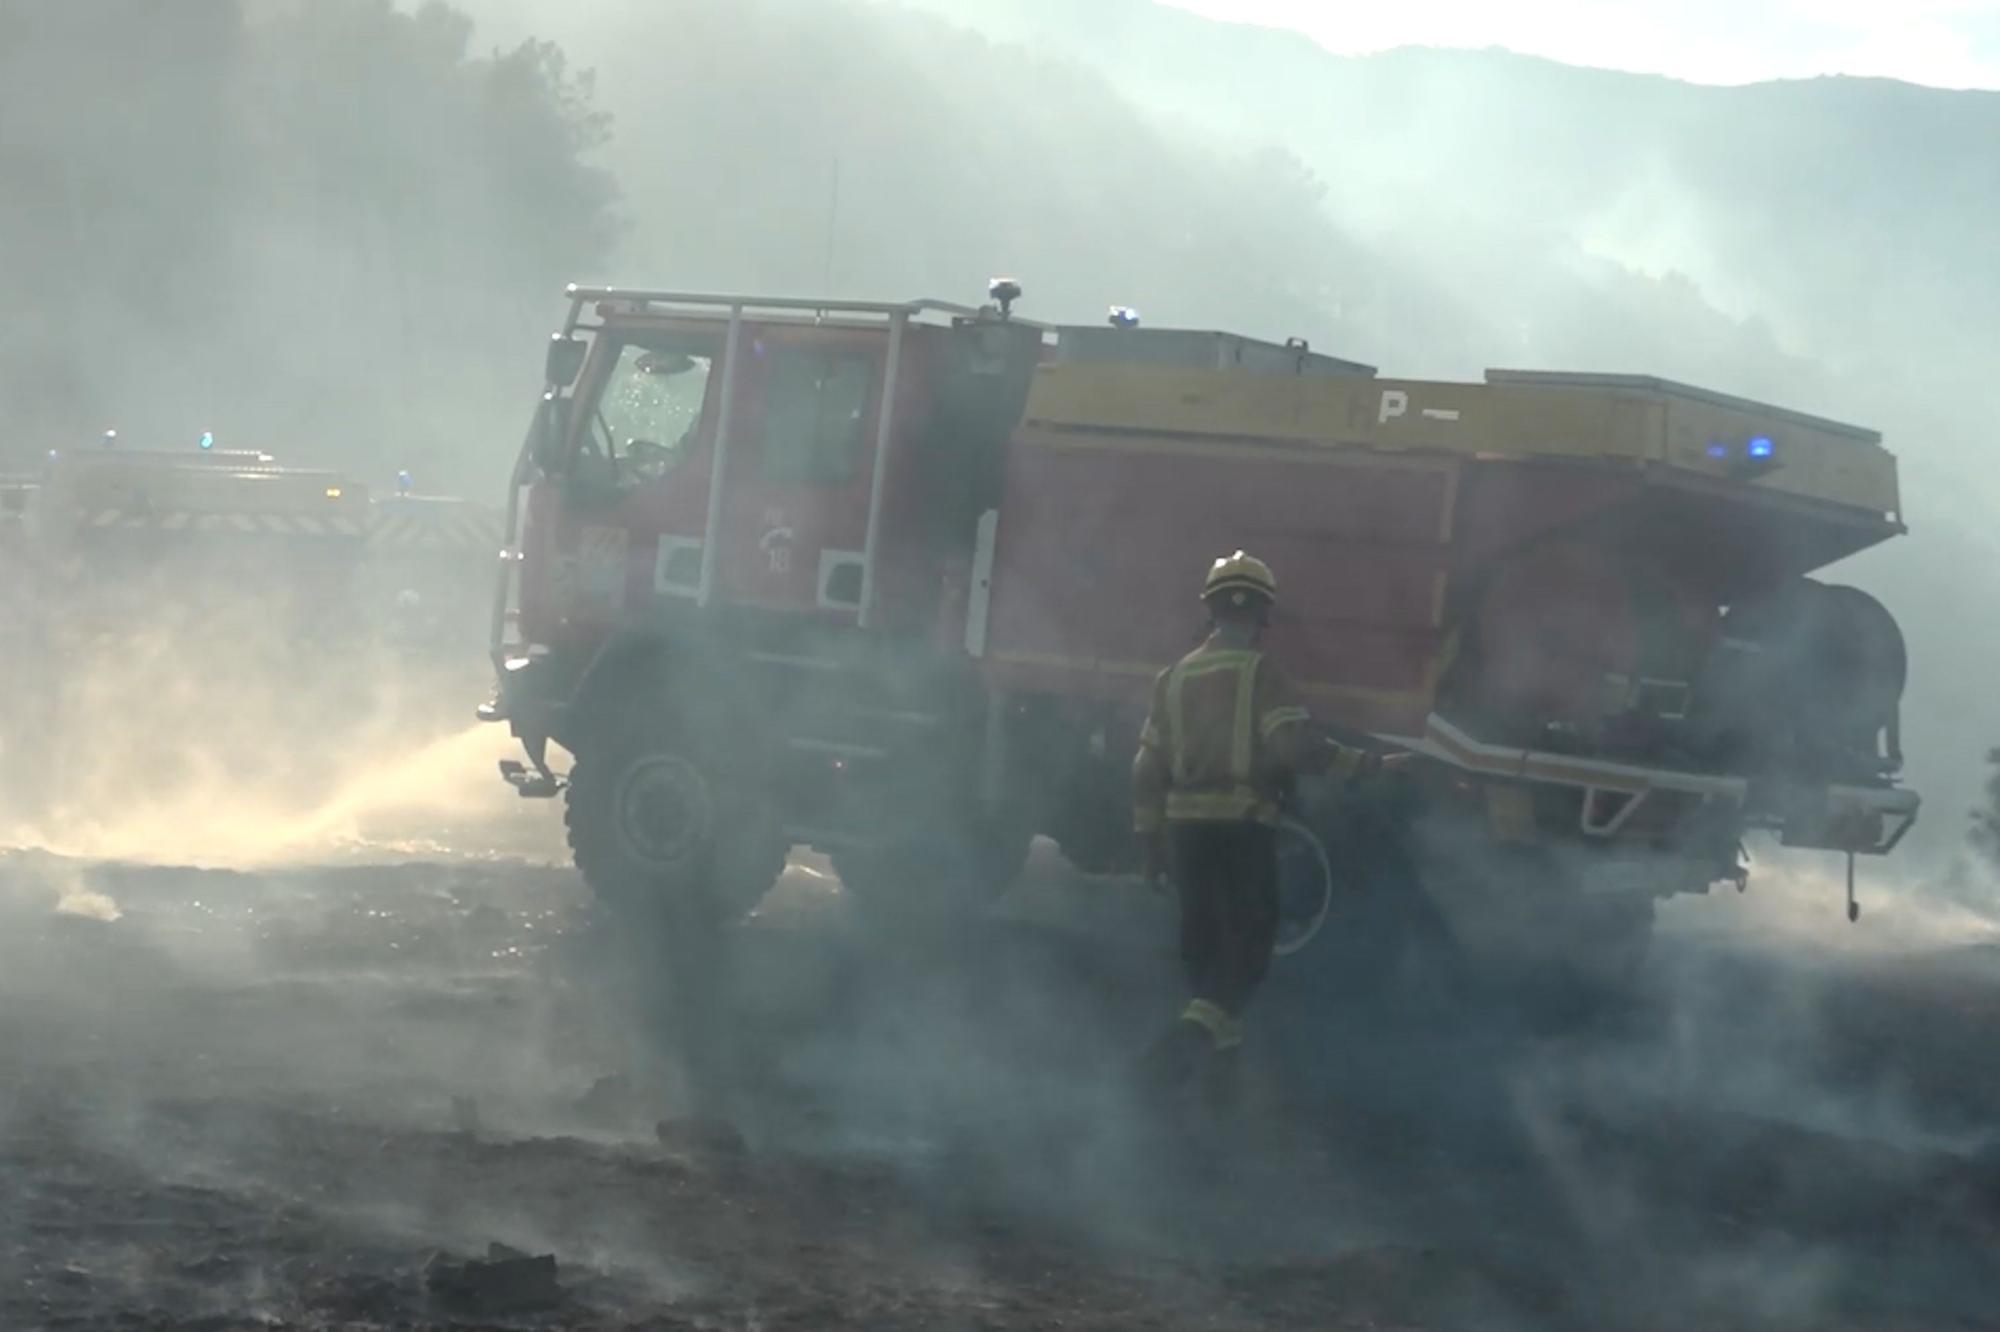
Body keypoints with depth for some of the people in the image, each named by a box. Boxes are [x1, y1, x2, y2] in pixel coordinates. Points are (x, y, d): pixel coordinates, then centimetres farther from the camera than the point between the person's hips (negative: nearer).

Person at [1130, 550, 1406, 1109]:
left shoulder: (1176, 676, 12)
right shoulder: (1258, 672, -7)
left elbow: (1148, 769, 13)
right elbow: (1296, 747, -19)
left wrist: (1149, 842, 19)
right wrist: (1369, 764, -10)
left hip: (1185, 827, 6)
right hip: (1241, 828, -6)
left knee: (1205, 945, 17)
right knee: (1248, 948, -1)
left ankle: (1221, 1061, 23)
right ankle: (1181, 1047, -20)